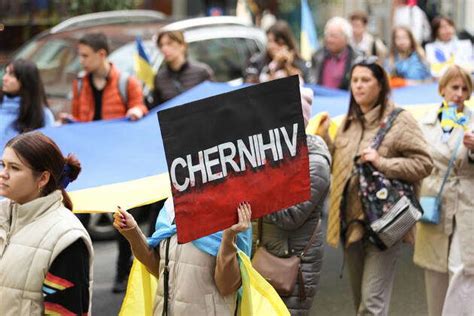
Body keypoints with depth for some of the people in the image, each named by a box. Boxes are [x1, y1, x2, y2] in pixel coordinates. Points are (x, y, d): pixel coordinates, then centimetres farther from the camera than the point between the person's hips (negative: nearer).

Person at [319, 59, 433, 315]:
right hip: (350, 220, 7)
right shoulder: (349, 121, 15)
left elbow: (424, 163, -10)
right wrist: (324, 137, 6)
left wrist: (382, 163, -20)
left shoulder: (400, 121, -6)